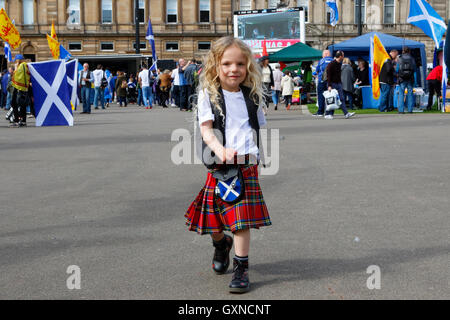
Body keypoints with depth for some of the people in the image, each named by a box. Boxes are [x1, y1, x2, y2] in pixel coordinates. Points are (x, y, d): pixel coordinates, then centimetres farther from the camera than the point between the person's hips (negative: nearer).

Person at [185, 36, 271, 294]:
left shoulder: (252, 96, 10)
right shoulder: (209, 95, 1)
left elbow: (260, 126, 19)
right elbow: (205, 128, -8)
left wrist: (260, 152, 9)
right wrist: (220, 149, -25)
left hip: (247, 163, 1)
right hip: (219, 165, 0)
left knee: (242, 217, -6)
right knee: (214, 214, 10)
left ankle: (241, 269, 5)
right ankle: (221, 243, 44)